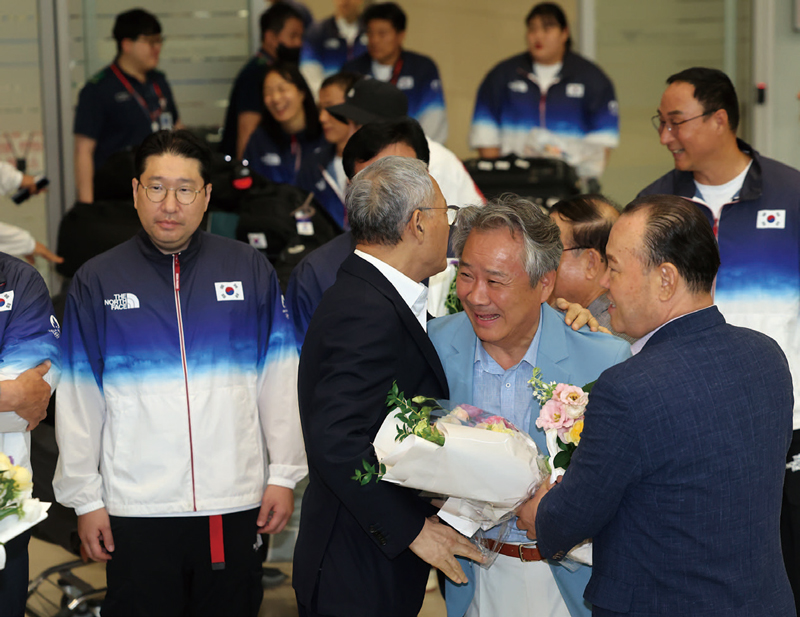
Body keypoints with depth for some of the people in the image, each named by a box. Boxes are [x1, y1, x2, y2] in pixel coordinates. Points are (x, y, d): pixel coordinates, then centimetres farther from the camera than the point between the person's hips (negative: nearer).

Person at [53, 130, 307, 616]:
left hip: (235, 505, 1)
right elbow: (79, 398, 3)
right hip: (135, 509, 0)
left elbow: (279, 380, 5)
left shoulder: (250, 270, 4)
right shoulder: (97, 282, 3)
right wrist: (85, 498, 2)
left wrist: (285, 475, 2)